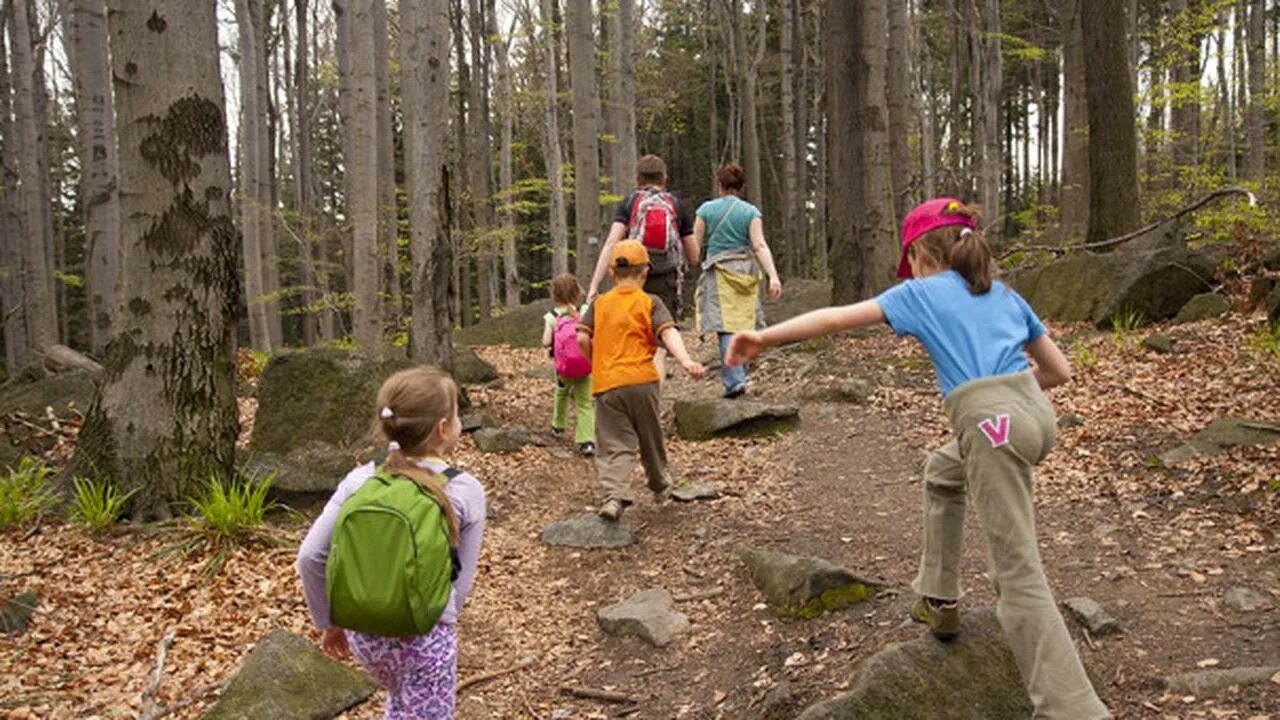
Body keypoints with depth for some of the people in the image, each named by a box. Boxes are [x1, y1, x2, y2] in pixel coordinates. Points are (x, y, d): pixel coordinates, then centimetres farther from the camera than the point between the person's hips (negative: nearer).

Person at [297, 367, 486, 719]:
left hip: (364, 632, 4)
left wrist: (329, 622, 7)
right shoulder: (466, 491, -12)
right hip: (426, 637, -4)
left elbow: (310, 556, -5)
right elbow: (461, 581, -7)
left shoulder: (359, 481, -5)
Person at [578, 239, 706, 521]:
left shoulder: (599, 304, 11)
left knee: (614, 445, -2)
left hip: (605, 384, 1)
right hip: (641, 379, -1)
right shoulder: (650, 303, 3)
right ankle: (660, 485, 37)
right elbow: (668, 333, -12)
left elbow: (582, 339, 3)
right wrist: (686, 361, -25)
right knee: (650, 437, 18)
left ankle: (614, 495, -22)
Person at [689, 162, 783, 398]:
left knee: (726, 327, -7)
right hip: (746, 272, 2)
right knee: (743, 326, 12)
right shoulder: (751, 212, 4)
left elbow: (695, 246, 2)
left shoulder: (706, 209, 3)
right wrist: (773, 276, -11)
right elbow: (760, 246, -6)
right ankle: (739, 377, 19)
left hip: (719, 273, -2)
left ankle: (734, 381, -19)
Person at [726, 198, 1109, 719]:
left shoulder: (920, 293, 9)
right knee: (942, 473, 33)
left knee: (1019, 574, -5)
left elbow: (834, 319, 5)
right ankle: (938, 601, 38)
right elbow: (1059, 370, 23)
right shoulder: (1004, 293, 23)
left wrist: (762, 338, 12)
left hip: (992, 426, -7)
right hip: (1033, 409, 7)